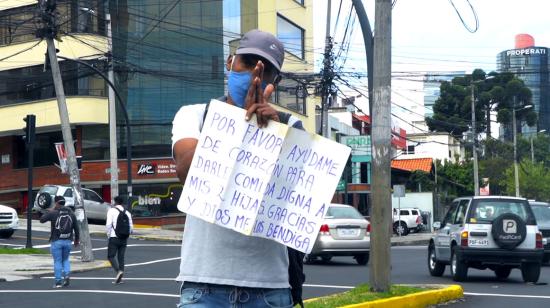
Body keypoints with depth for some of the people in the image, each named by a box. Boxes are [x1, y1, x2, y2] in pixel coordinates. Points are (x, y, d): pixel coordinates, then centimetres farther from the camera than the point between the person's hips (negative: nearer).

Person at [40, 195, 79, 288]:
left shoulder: (53, 213, -8)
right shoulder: (71, 214, 6)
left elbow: (42, 219, -2)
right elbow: (76, 228, 8)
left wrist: (49, 211, 10)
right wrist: (77, 239, 19)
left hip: (56, 241, -3)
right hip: (68, 241, 4)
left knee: (57, 261, 4)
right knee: (65, 259, 19)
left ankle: (58, 282, 3)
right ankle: (67, 275, -3)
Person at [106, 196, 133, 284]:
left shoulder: (112, 211, -5)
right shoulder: (127, 213, 10)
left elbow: (108, 224, -14)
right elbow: (131, 227, 8)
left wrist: (108, 235, -1)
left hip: (114, 237, -5)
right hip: (124, 239, 5)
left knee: (111, 255, -1)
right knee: (121, 257, 8)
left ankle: (118, 271, -22)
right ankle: (119, 278, 6)